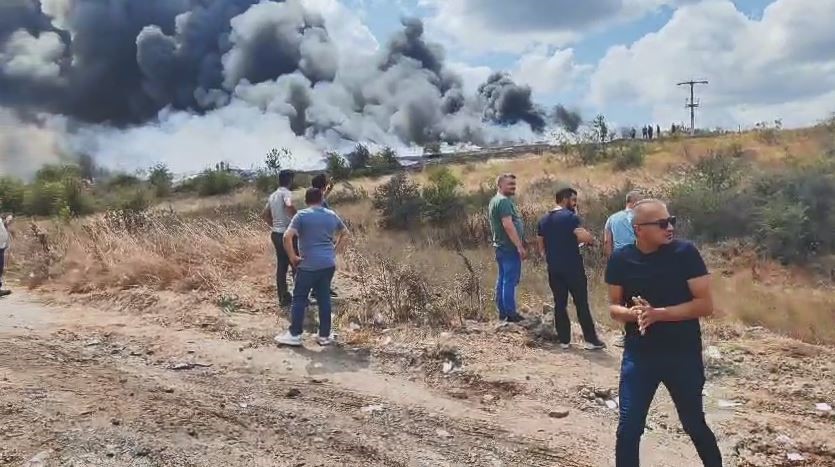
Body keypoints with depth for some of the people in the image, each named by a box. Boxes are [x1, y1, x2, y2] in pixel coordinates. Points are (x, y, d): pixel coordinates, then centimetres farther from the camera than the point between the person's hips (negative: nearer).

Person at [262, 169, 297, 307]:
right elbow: (289, 206, -33)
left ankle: (283, 298, 16)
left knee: (281, 266, 11)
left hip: (276, 234, 8)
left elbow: (264, 215, 21)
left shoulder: (273, 195, 14)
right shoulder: (286, 192, -12)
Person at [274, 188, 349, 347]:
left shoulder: (301, 215, -6)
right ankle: (325, 335, 14)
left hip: (309, 265, -5)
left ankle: (294, 335, 10)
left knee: (299, 299, 6)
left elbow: (287, 236, -17)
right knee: (324, 299, 10)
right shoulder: (331, 215, 10)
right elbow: (345, 232, 23)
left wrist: (292, 257, -7)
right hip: (329, 264, 5)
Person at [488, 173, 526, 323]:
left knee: (502, 280, 13)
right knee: (510, 281, -6)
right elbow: (508, 225, -25)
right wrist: (520, 247, -24)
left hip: (501, 246, 11)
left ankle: (502, 312, 20)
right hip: (509, 248, -11)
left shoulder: (494, 200, 17)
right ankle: (511, 314, -2)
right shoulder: (504, 201, -16)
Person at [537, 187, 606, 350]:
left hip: (554, 268, 6)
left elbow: (541, 246, 16)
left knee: (560, 303, 9)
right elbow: (584, 236, -23)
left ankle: (564, 340, 12)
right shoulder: (570, 216, -11)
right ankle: (591, 340, 6)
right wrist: (592, 239, -2)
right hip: (572, 267, -6)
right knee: (581, 303, 2)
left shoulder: (544, 220, 11)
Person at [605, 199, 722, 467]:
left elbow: (705, 305, -13)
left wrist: (657, 313, -22)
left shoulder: (685, 253, -11)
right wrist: (632, 313, -19)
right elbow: (614, 307, 3)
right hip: (639, 355, 1)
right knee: (629, 427, 3)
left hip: (684, 355, -1)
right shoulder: (620, 259, -5)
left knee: (694, 424, 16)